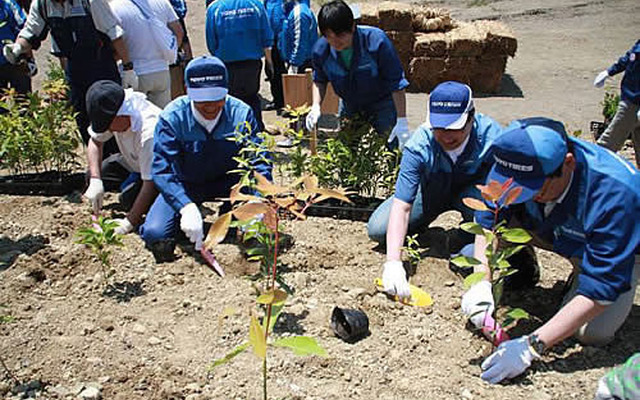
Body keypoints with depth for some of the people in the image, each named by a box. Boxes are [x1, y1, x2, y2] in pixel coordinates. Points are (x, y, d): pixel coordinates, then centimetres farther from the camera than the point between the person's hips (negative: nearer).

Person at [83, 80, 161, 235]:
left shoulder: (149, 131, -38)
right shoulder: (110, 115, -17)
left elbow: (151, 183, -33)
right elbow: (95, 141, 0)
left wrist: (128, 223, -29)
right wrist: (95, 180, -15)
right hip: (135, 164, 8)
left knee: (130, 198, -31)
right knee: (92, 174, -8)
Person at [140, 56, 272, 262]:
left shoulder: (241, 113, -19)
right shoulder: (172, 117, -23)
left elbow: (259, 162, -22)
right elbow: (161, 169, -28)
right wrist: (186, 206, -45)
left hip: (226, 181, 1)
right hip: (184, 185, -1)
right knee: (154, 234, -23)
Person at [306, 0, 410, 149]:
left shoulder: (376, 40, -28)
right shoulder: (320, 49, -17)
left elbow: (396, 83, -21)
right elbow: (319, 80, 4)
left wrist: (402, 121, -22)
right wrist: (316, 106, -14)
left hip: (382, 104, -4)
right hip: (349, 107, 4)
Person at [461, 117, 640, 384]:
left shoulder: (615, 192, -41)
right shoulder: (518, 166, -29)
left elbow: (600, 288, -39)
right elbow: (488, 221, -16)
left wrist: (532, 345, -43)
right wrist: (481, 283, -31)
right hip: (559, 235, 4)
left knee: (593, 334, -23)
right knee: (503, 213, -21)